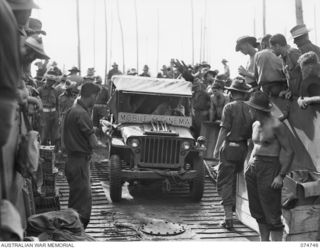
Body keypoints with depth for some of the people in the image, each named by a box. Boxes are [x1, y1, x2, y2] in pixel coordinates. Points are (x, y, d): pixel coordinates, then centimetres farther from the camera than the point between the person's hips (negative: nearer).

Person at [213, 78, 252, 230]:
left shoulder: (229, 107, -9)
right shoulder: (250, 108, 5)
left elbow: (224, 130, -14)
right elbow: (252, 133, 4)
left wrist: (216, 149, -12)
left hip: (230, 148, -5)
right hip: (244, 149, 5)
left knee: (224, 182, 0)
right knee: (233, 179, 25)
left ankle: (228, 218, -5)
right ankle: (231, 206, 37)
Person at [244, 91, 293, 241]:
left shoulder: (276, 126, -13)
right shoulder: (255, 125, 12)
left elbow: (289, 151, -13)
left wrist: (281, 176, -17)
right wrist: (251, 158, 10)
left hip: (269, 168, -8)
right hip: (254, 169, 8)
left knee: (272, 215, -6)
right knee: (258, 212, 15)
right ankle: (264, 242, 27)